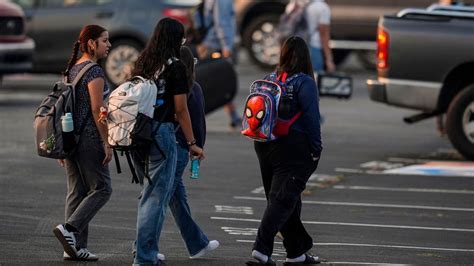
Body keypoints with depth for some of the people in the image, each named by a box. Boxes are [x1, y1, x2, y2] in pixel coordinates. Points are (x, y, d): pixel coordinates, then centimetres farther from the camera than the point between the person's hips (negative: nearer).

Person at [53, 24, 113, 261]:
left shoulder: (72, 69, 14)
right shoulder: (94, 71, -13)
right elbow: (97, 109, -17)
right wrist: (107, 143, -14)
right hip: (89, 138, -9)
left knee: (77, 191, 8)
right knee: (101, 188, -1)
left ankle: (74, 247, 7)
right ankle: (69, 228, -14)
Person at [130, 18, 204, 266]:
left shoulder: (141, 63, 11)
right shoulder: (175, 66, -7)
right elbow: (181, 109, -7)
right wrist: (192, 143, -3)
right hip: (161, 132, -7)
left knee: (150, 192, 18)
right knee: (156, 197, -3)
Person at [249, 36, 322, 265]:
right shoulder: (304, 83, -10)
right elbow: (311, 118, -13)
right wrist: (316, 149, -6)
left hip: (265, 147, 7)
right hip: (294, 148, -6)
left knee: (282, 198, 13)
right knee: (283, 199, -6)